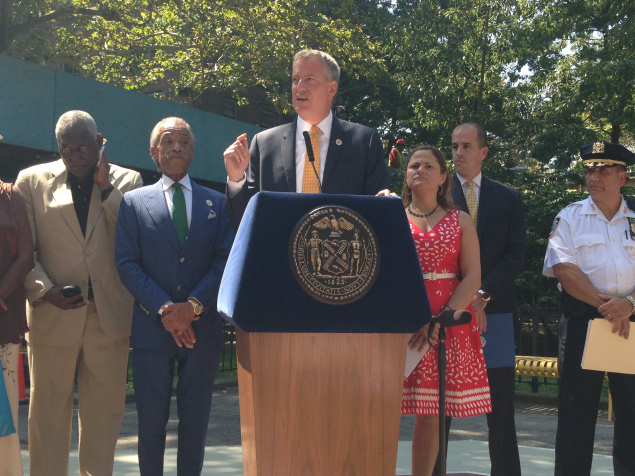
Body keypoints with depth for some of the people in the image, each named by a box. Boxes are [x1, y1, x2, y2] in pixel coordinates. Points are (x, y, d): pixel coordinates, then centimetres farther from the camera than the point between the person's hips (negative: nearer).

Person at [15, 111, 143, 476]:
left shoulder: (127, 181, 8)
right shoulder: (32, 181, 7)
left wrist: (106, 187, -8)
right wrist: (44, 290, -11)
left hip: (109, 317, 1)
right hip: (53, 314, 0)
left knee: (104, 414, 7)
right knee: (49, 412, 6)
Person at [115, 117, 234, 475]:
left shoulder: (217, 203, 10)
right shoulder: (134, 202, 7)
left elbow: (226, 260, 1)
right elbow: (127, 263, -1)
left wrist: (193, 305, -13)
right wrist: (163, 309, -13)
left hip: (202, 329, 1)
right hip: (151, 328, -1)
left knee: (195, 422, 7)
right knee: (152, 420, 5)